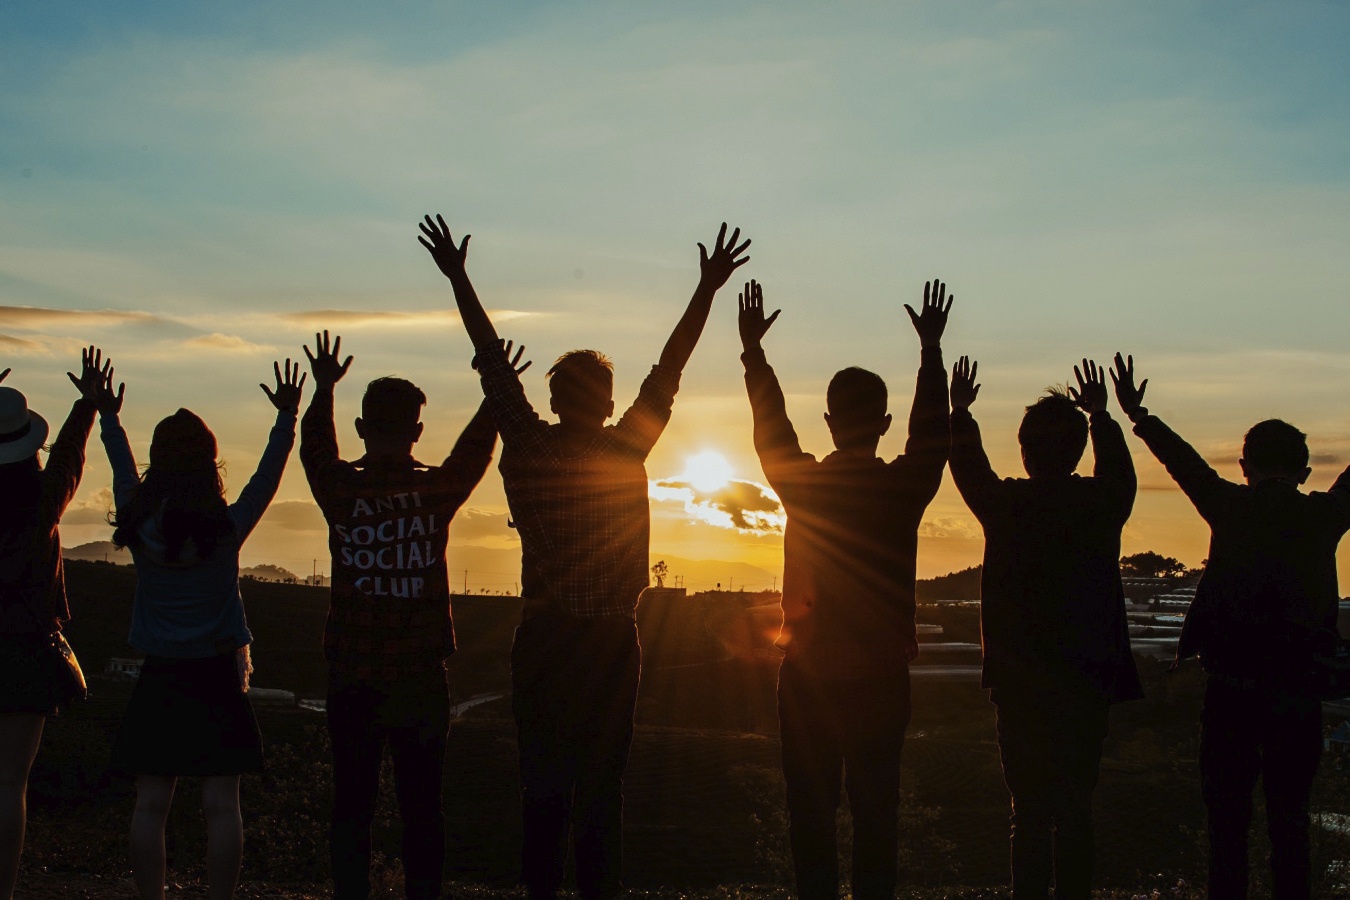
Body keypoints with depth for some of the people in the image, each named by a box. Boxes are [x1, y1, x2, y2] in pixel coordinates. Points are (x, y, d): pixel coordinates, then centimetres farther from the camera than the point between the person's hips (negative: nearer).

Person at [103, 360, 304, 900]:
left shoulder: (138, 526, -4)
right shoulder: (229, 528, -9)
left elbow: (123, 472, 13)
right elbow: (268, 476, 3)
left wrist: (108, 418, 29)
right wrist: (287, 417, 13)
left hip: (158, 678, 2)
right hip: (217, 676, -1)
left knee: (150, 805, 4)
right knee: (221, 806, 1)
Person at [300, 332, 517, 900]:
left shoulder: (340, 489, -4)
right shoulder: (436, 490, -6)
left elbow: (314, 449, 19)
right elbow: (475, 449, 15)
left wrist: (324, 389, 34)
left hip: (351, 677, 1)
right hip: (421, 677, -1)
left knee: (352, 801, 7)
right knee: (421, 805, 6)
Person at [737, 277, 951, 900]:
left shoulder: (803, 484, -7)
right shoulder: (904, 488, -7)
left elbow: (770, 424, 10)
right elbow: (931, 428, 11)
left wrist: (753, 350, 21)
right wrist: (931, 348, 21)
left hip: (808, 678, 0)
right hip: (882, 677, 0)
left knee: (811, 813, 6)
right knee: (876, 813, 8)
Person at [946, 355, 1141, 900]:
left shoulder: (1007, 504, -8)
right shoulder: (1103, 504, -4)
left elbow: (969, 468, 13)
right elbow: (1119, 471, 21)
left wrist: (960, 411, 28)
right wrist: (1101, 414, 35)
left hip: (1021, 683, -1)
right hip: (1089, 680, 1)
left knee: (1030, 810, 4)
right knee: (1076, 808, 8)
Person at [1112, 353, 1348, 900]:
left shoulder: (1231, 509, -2)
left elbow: (1184, 461, 11)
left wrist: (1137, 414, 25)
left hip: (1230, 689, -1)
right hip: (1298, 690, 1)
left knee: (1227, 820, 6)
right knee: (1289, 824, 9)